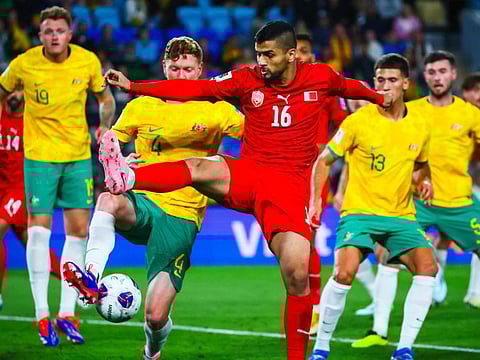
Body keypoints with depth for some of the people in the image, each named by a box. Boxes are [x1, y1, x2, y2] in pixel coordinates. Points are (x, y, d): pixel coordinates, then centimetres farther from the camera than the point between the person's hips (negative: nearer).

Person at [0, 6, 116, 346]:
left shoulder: (88, 62, -5)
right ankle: (42, 315, -2)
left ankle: (67, 312, 10)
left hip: (79, 155, 3)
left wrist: (104, 127, -4)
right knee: (39, 230, -9)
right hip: (39, 155, -2)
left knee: (79, 229, 1)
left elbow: (105, 98, 12)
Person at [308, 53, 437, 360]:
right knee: (345, 273, -24)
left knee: (428, 266, -21)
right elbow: (323, 161, 3)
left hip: (402, 215, 3)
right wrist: (316, 200, -8)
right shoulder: (358, 121, -7)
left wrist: (424, 180, 2)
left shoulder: (421, 126, 4)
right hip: (360, 211, -3)